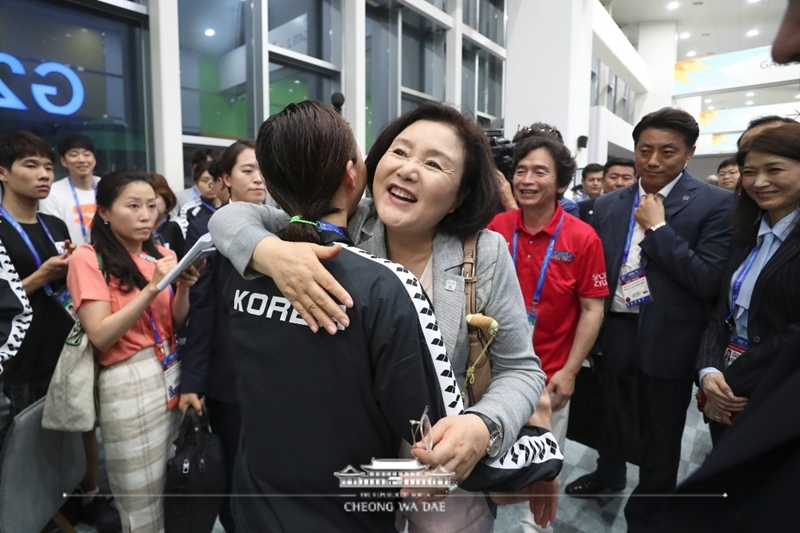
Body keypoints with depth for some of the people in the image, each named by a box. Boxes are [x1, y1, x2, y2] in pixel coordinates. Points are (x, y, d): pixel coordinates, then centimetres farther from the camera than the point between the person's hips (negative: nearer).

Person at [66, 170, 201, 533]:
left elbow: (178, 326, 7)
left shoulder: (163, 255, 8)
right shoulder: (88, 259, -7)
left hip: (175, 373, 5)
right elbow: (100, 336, -15)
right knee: (142, 497, 10)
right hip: (130, 385, -5)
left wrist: (183, 287, -11)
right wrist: (151, 288, -23)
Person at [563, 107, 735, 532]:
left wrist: (658, 227, -18)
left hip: (669, 339, -3)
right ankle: (608, 474, 52)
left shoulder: (716, 203, -9)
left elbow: (709, 281, -17)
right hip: (614, 332, 3)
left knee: (660, 438, 15)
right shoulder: (607, 204, 2)